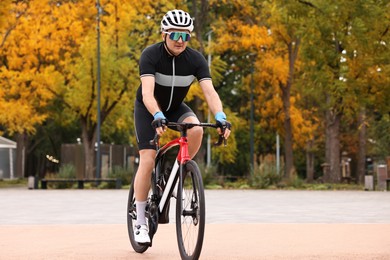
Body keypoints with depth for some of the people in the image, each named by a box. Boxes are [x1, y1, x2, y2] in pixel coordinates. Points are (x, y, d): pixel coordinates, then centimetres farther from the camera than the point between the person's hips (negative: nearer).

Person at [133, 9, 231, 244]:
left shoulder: (196, 59, -19)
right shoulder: (150, 55, -27)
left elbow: (209, 92, -28)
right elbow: (147, 93, -39)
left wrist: (221, 117, -46)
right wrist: (157, 117, -57)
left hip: (176, 107, 3)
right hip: (149, 109, -3)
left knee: (196, 130, -30)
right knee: (148, 160, -15)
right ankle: (140, 222, -3)